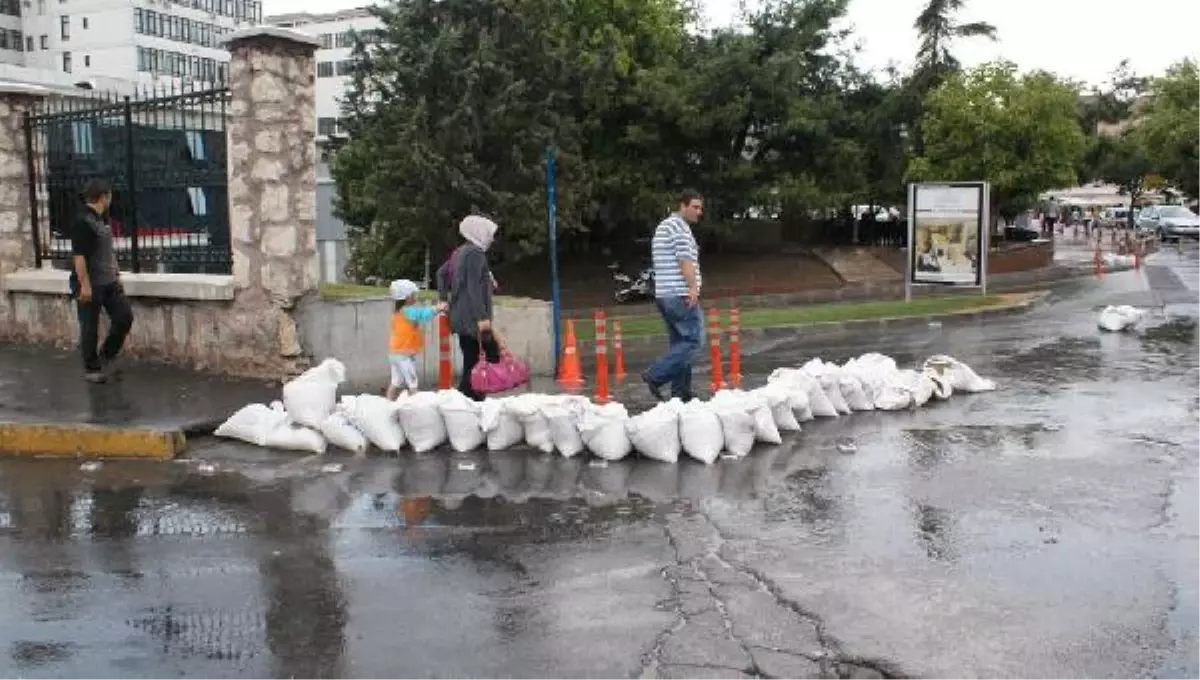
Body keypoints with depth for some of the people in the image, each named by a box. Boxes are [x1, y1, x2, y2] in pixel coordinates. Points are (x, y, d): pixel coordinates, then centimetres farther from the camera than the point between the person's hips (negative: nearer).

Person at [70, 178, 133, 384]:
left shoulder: (103, 220, 12)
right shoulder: (83, 222, -17)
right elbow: (79, 256, -22)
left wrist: (116, 274, 22)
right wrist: (84, 285, -24)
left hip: (109, 282, 9)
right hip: (91, 286, -9)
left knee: (124, 316, 7)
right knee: (90, 328, 2)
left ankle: (107, 356, 23)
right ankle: (91, 369, 13)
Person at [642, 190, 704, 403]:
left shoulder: (663, 226, 23)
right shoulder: (679, 226, -7)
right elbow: (684, 259, -18)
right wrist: (693, 286, -22)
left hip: (663, 295, 10)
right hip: (681, 294, -10)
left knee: (678, 342, 11)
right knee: (692, 340, -8)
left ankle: (680, 393, 11)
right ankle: (655, 375, -14)